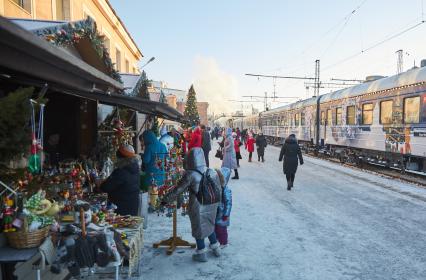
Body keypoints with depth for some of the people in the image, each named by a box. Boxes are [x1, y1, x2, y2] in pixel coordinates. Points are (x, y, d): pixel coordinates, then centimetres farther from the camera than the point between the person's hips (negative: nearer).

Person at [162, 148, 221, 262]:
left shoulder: (190, 175, -18)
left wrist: (166, 200, 1)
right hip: (211, 206, 5)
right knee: (210, 226, 25)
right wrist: (216, 203, 20)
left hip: (197, 208, -4)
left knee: (198, 228, 14)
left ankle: (201, 254, 28)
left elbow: (178, 190, -12)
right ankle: (215, 248, 38)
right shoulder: (212, 172, -5)